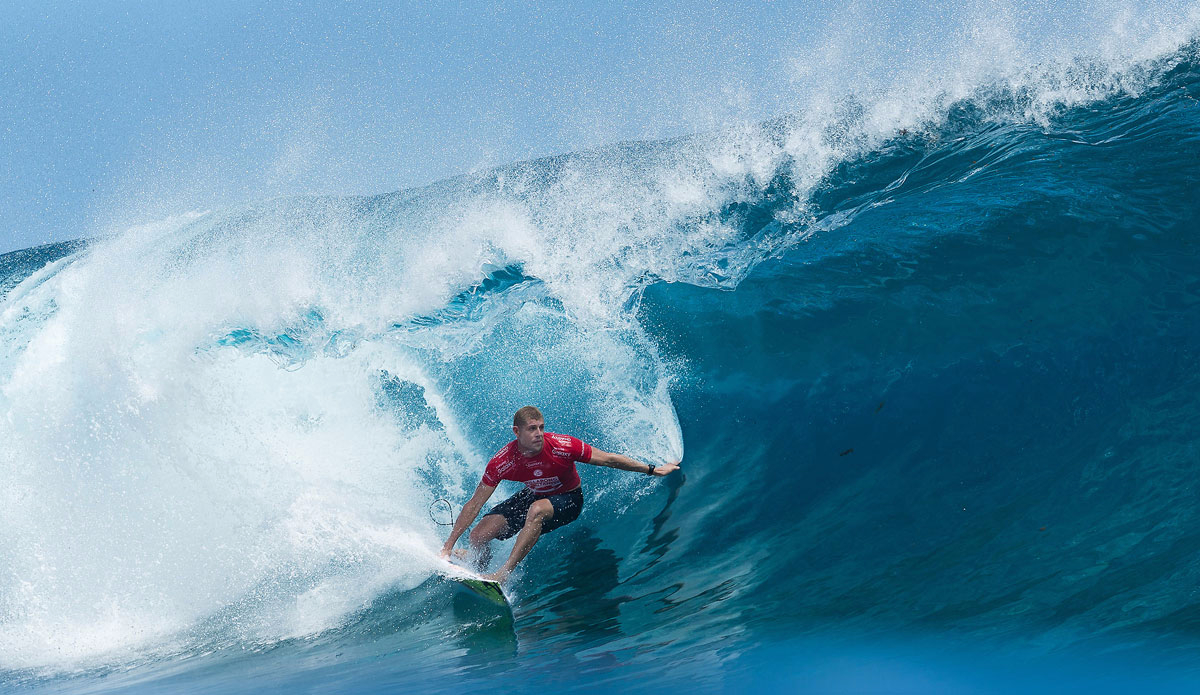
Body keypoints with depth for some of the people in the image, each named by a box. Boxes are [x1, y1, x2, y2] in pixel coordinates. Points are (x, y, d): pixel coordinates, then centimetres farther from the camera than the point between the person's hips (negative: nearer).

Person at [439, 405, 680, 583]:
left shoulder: (562, 446, -31)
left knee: (537, 510, -38)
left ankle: (504, 573, -34)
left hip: (568, 499, -3)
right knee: (479, 536, -9)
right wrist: (449, 545, -18)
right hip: (533, 496, 3)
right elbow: (474, 504, -17)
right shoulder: (501, 463, -25)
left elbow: (608, 460, -19)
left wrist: (652, 469, -15)